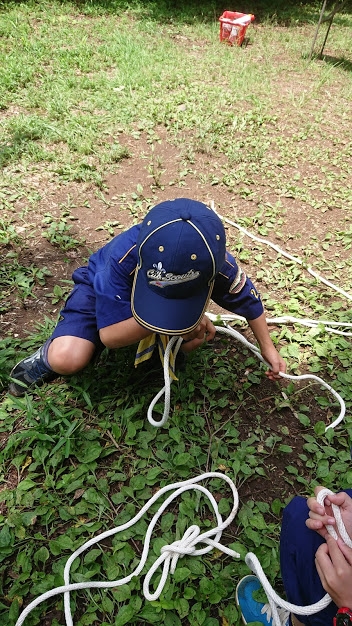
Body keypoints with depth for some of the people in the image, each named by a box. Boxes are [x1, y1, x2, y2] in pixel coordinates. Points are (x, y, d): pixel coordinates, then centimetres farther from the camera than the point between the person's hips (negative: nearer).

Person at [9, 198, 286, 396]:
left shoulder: (217, 264, -35)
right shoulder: (124, 257, -43)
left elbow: (250, 301, -13)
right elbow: (109, 336, -36)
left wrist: (268, 348, -1)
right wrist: (163, 318, -48)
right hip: (102, 289, -3)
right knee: (67, 360, -27)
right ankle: (48, 356, 10)